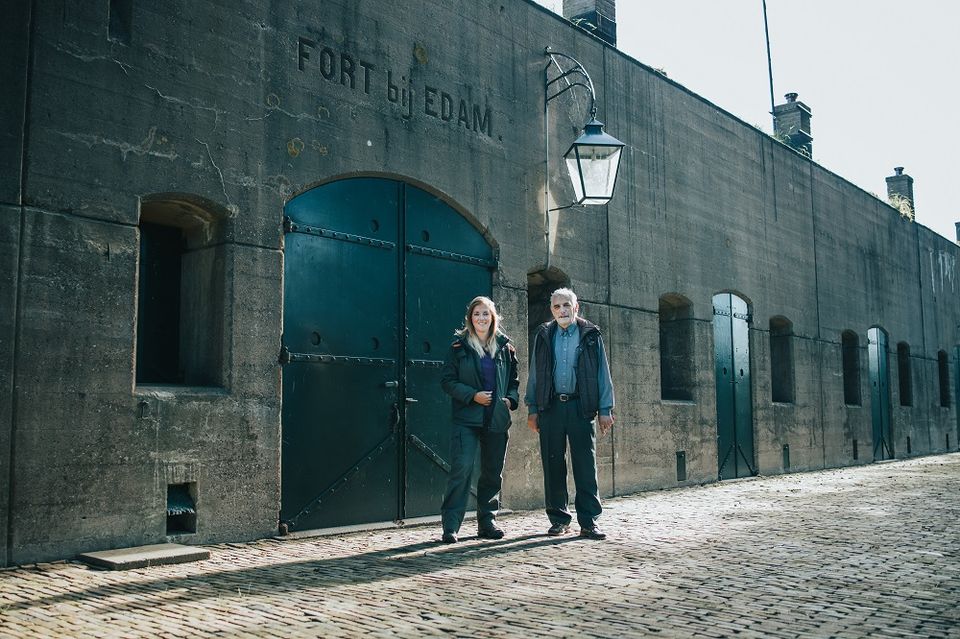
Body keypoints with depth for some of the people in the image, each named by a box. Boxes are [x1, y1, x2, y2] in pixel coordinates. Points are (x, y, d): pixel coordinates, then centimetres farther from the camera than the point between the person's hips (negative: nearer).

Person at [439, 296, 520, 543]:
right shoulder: (460, 347, 2)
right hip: (467, 420, -4)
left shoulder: (505, 347, 11)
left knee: (493, 473, 9)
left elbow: (514, 380, 19)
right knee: (462, 469, -12)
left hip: (497, 420, 4)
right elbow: (447, 380, -1)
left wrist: (511, 399, 0)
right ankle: (450, 526, -7)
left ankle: (487, 522, 22)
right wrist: (473, 395, -12)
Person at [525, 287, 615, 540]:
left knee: (586, 465, -4)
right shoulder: (543, 336, 12)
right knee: (553, 465, 4)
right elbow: (534, 374, 13)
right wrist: (533, 409, 6)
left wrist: (605, 409, -1)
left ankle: (589, 521, 1)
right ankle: (559, 519, 15)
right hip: (551, 406, 2)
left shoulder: (590, 335, 7)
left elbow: (602, 374, 6)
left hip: (581, 407, -2)